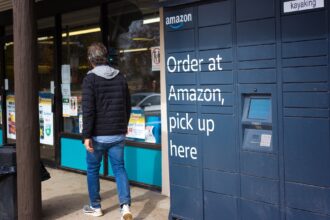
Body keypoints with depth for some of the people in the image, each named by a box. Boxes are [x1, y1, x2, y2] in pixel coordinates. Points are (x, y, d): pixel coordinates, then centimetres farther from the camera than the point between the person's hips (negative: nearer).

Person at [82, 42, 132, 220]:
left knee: (93, 170, 13)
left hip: (98, 135, -4)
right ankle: (125, 206, -5)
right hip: (118, 134, 4)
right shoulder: (120, 77, 6)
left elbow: (88, 109, -16)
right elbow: (128, 106, 13)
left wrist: (86, 135, -14)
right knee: (119, 168, 9)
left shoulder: (90, 79, -10)